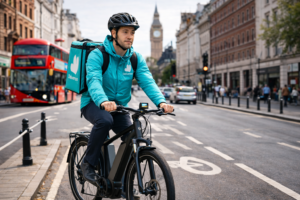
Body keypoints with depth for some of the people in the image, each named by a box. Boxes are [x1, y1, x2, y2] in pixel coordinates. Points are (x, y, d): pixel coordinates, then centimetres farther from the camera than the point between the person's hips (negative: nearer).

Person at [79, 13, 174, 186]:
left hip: (120, 106, 5)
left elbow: (147, 81, -14)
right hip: (94, 104, -4)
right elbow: (94, 81, -32)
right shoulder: (97, 55, -16)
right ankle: (88, 164, -15)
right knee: (105, 121, -36)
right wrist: (103, 102, -53)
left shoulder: (136, 58, -1)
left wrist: (161, 101, -34)